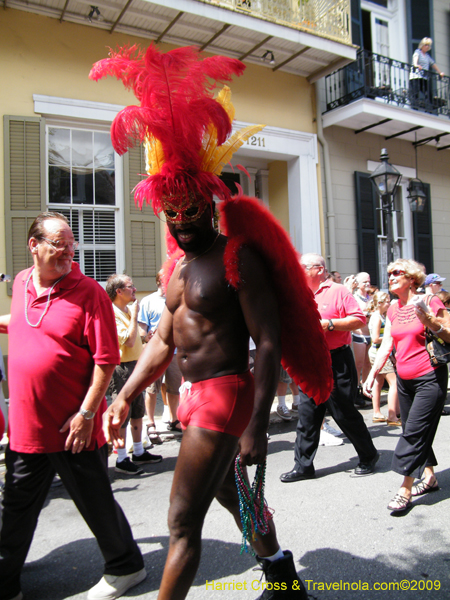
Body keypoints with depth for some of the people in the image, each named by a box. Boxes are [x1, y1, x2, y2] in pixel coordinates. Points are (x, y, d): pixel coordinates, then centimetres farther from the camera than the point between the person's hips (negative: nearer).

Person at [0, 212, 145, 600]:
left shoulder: (88, 292, -13)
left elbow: (106, 358, -15)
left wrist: (86, 413, -18)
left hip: (74, 427, -5)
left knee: (96, 503, 11)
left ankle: (125, 567, 36)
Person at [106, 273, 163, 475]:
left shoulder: (127, 310, 13)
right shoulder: (112, 313, -17)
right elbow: (129, 341, -24)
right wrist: (134, 315, -18)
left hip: (134, 365, 9)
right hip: (121, 367, -9)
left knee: (137, 412, 16)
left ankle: (139, 452, 28)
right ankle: (122, 460, 10)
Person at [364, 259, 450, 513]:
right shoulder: (393, 311, 9)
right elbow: (386, 345, 9)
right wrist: (372, 374, 2)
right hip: (404, 379, 7)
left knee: (414, 432, -9)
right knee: (415, 432, 14)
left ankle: (405, 490, -2)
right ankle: (430, 477, 32)